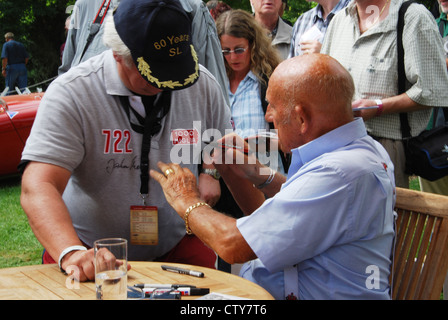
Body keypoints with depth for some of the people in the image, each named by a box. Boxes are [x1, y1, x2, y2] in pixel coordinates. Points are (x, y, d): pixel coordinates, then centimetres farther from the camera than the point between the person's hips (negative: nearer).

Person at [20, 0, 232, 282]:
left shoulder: (204, 85, -1)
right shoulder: (71, 94, -14)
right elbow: (37, 189, -23)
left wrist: (211, 173, -5)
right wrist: (72, 253, -39)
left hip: (177, 246, 2)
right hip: (91, 250, -1)